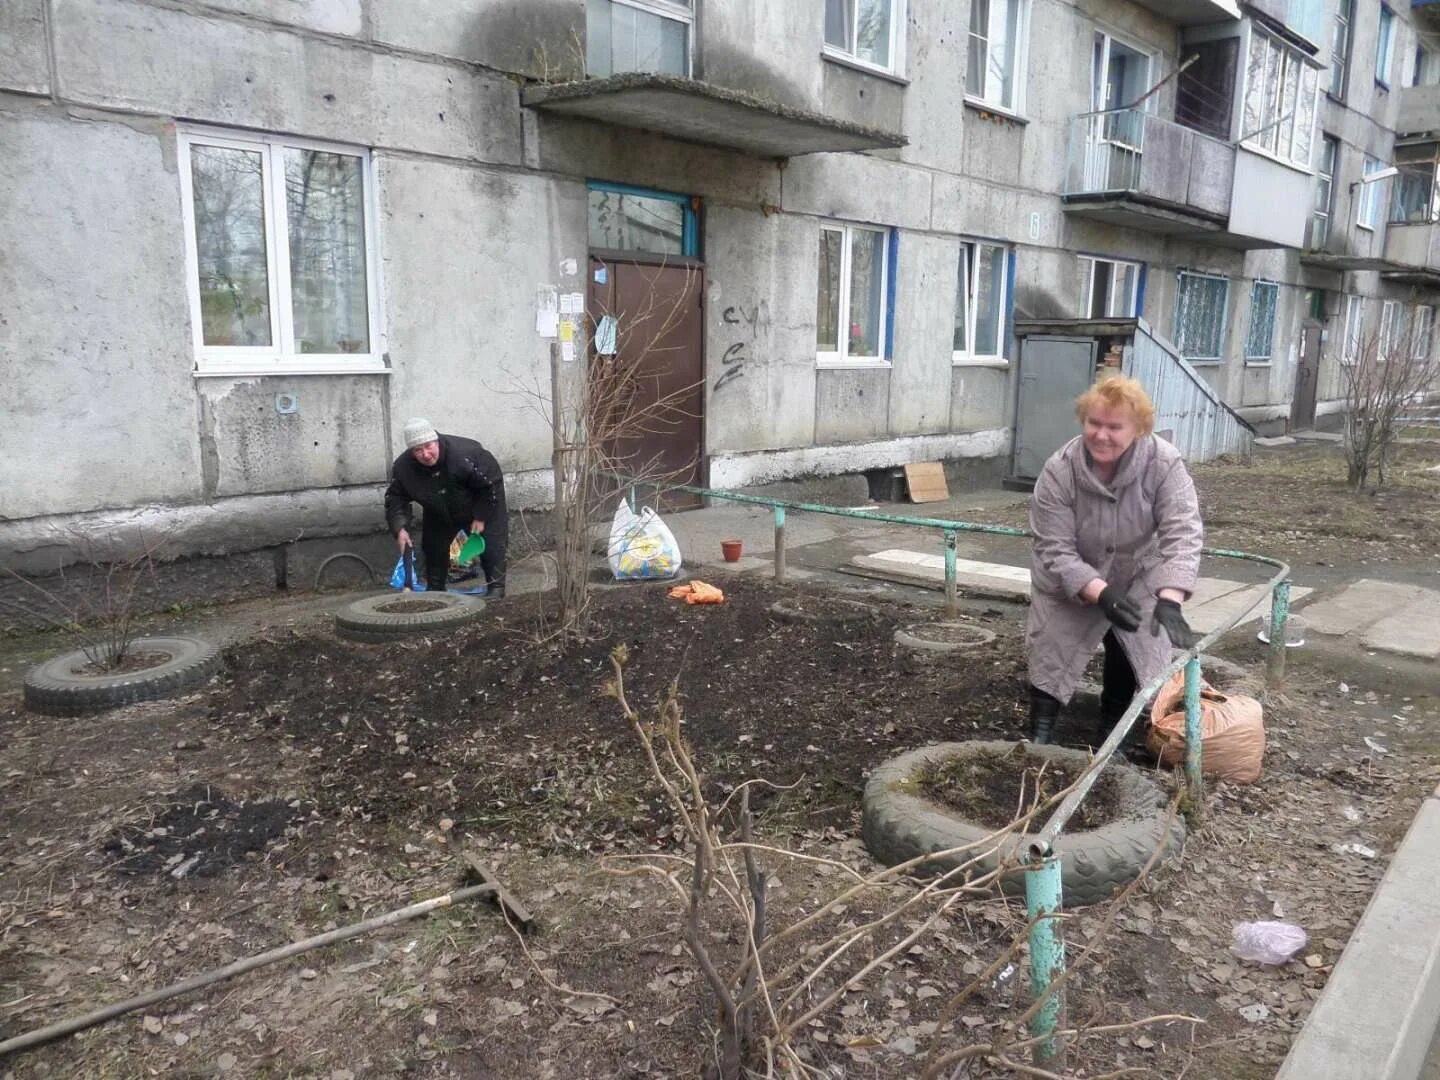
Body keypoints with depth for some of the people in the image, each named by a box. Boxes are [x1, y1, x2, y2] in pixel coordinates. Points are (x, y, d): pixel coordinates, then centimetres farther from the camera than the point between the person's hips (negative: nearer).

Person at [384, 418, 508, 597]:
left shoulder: (464, 454, -39)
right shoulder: (403, 467, -25)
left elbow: (492, 483, -27)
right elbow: (395, 499, -13)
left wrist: (481, 517, -21)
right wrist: (400, 528, -29)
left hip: (482, 507, -4)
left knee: (491, 546, -12)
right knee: (432, 547, 9)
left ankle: (496, 588, -2)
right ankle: (434, 591, 25)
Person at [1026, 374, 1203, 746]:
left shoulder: (1164, 463, -27)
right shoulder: (1058, 471, -28)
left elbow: (1182, 534, -32)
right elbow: (1056, 551, -28)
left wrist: (1169, 600, -46)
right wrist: (1101, 593, -41)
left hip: (1137, 577, 1)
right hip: (1068, 582, -1)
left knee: (1136, 649, 3)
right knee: (1053, 651, 3)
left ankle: (1114, 729, 24)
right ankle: (1040, 735, 17)